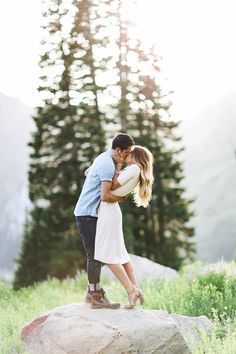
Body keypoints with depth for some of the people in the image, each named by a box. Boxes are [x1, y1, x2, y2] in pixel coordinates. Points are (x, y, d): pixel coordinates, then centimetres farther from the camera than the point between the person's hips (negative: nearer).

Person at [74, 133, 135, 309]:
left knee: (96, 254, 14)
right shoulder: (108, 165, -20)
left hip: (88, 213, 10)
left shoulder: (103, 158, 12)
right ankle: (96, 297, -3)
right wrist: (122, 198, -10)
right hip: (88, 213, -10)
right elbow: (105, 196, -28)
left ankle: (93, 292, 20)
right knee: (95, 255, -7)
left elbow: (87, 172, 31)